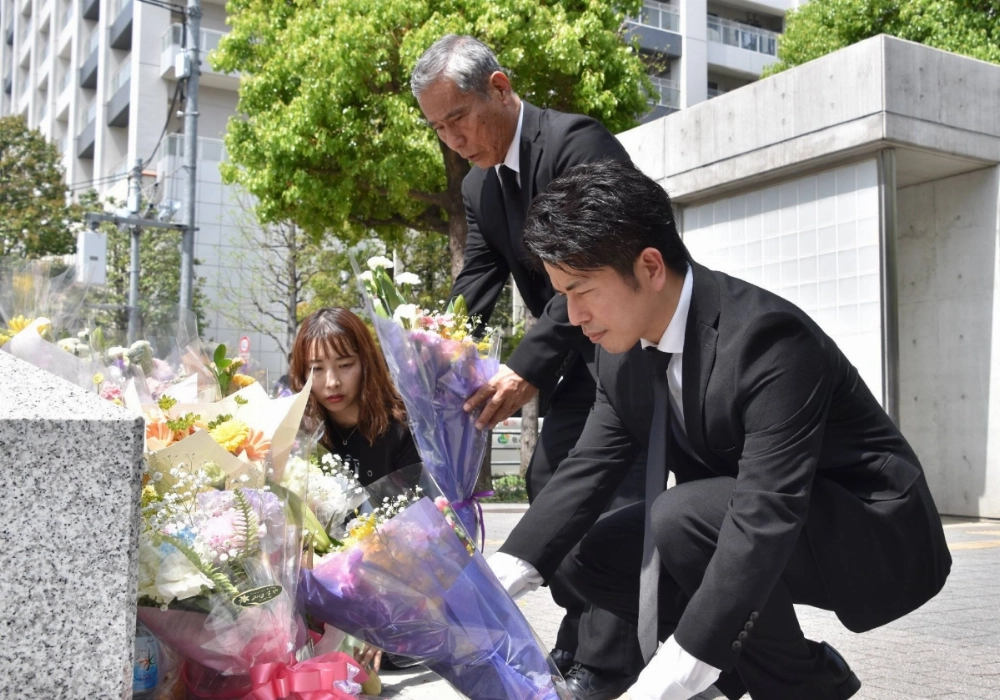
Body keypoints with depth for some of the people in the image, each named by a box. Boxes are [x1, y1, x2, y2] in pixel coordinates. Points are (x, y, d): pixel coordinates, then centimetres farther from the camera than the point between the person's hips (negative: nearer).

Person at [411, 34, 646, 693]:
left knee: (616, 494, -13)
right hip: (582, 353, 9)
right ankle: (580, 645, 17)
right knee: (549, 482, 6)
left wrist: (528, 368, -36)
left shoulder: (577, 141, -21)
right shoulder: (479, 187, 5)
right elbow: (474, 289, 2)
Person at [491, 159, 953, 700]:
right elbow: (586, 472, -4)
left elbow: (765, 518, -38)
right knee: (591, 558, 0)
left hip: (876, 535, -8)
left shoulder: (767, 337, -31)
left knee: (684, 517, -32)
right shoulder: (621, 352, -5)